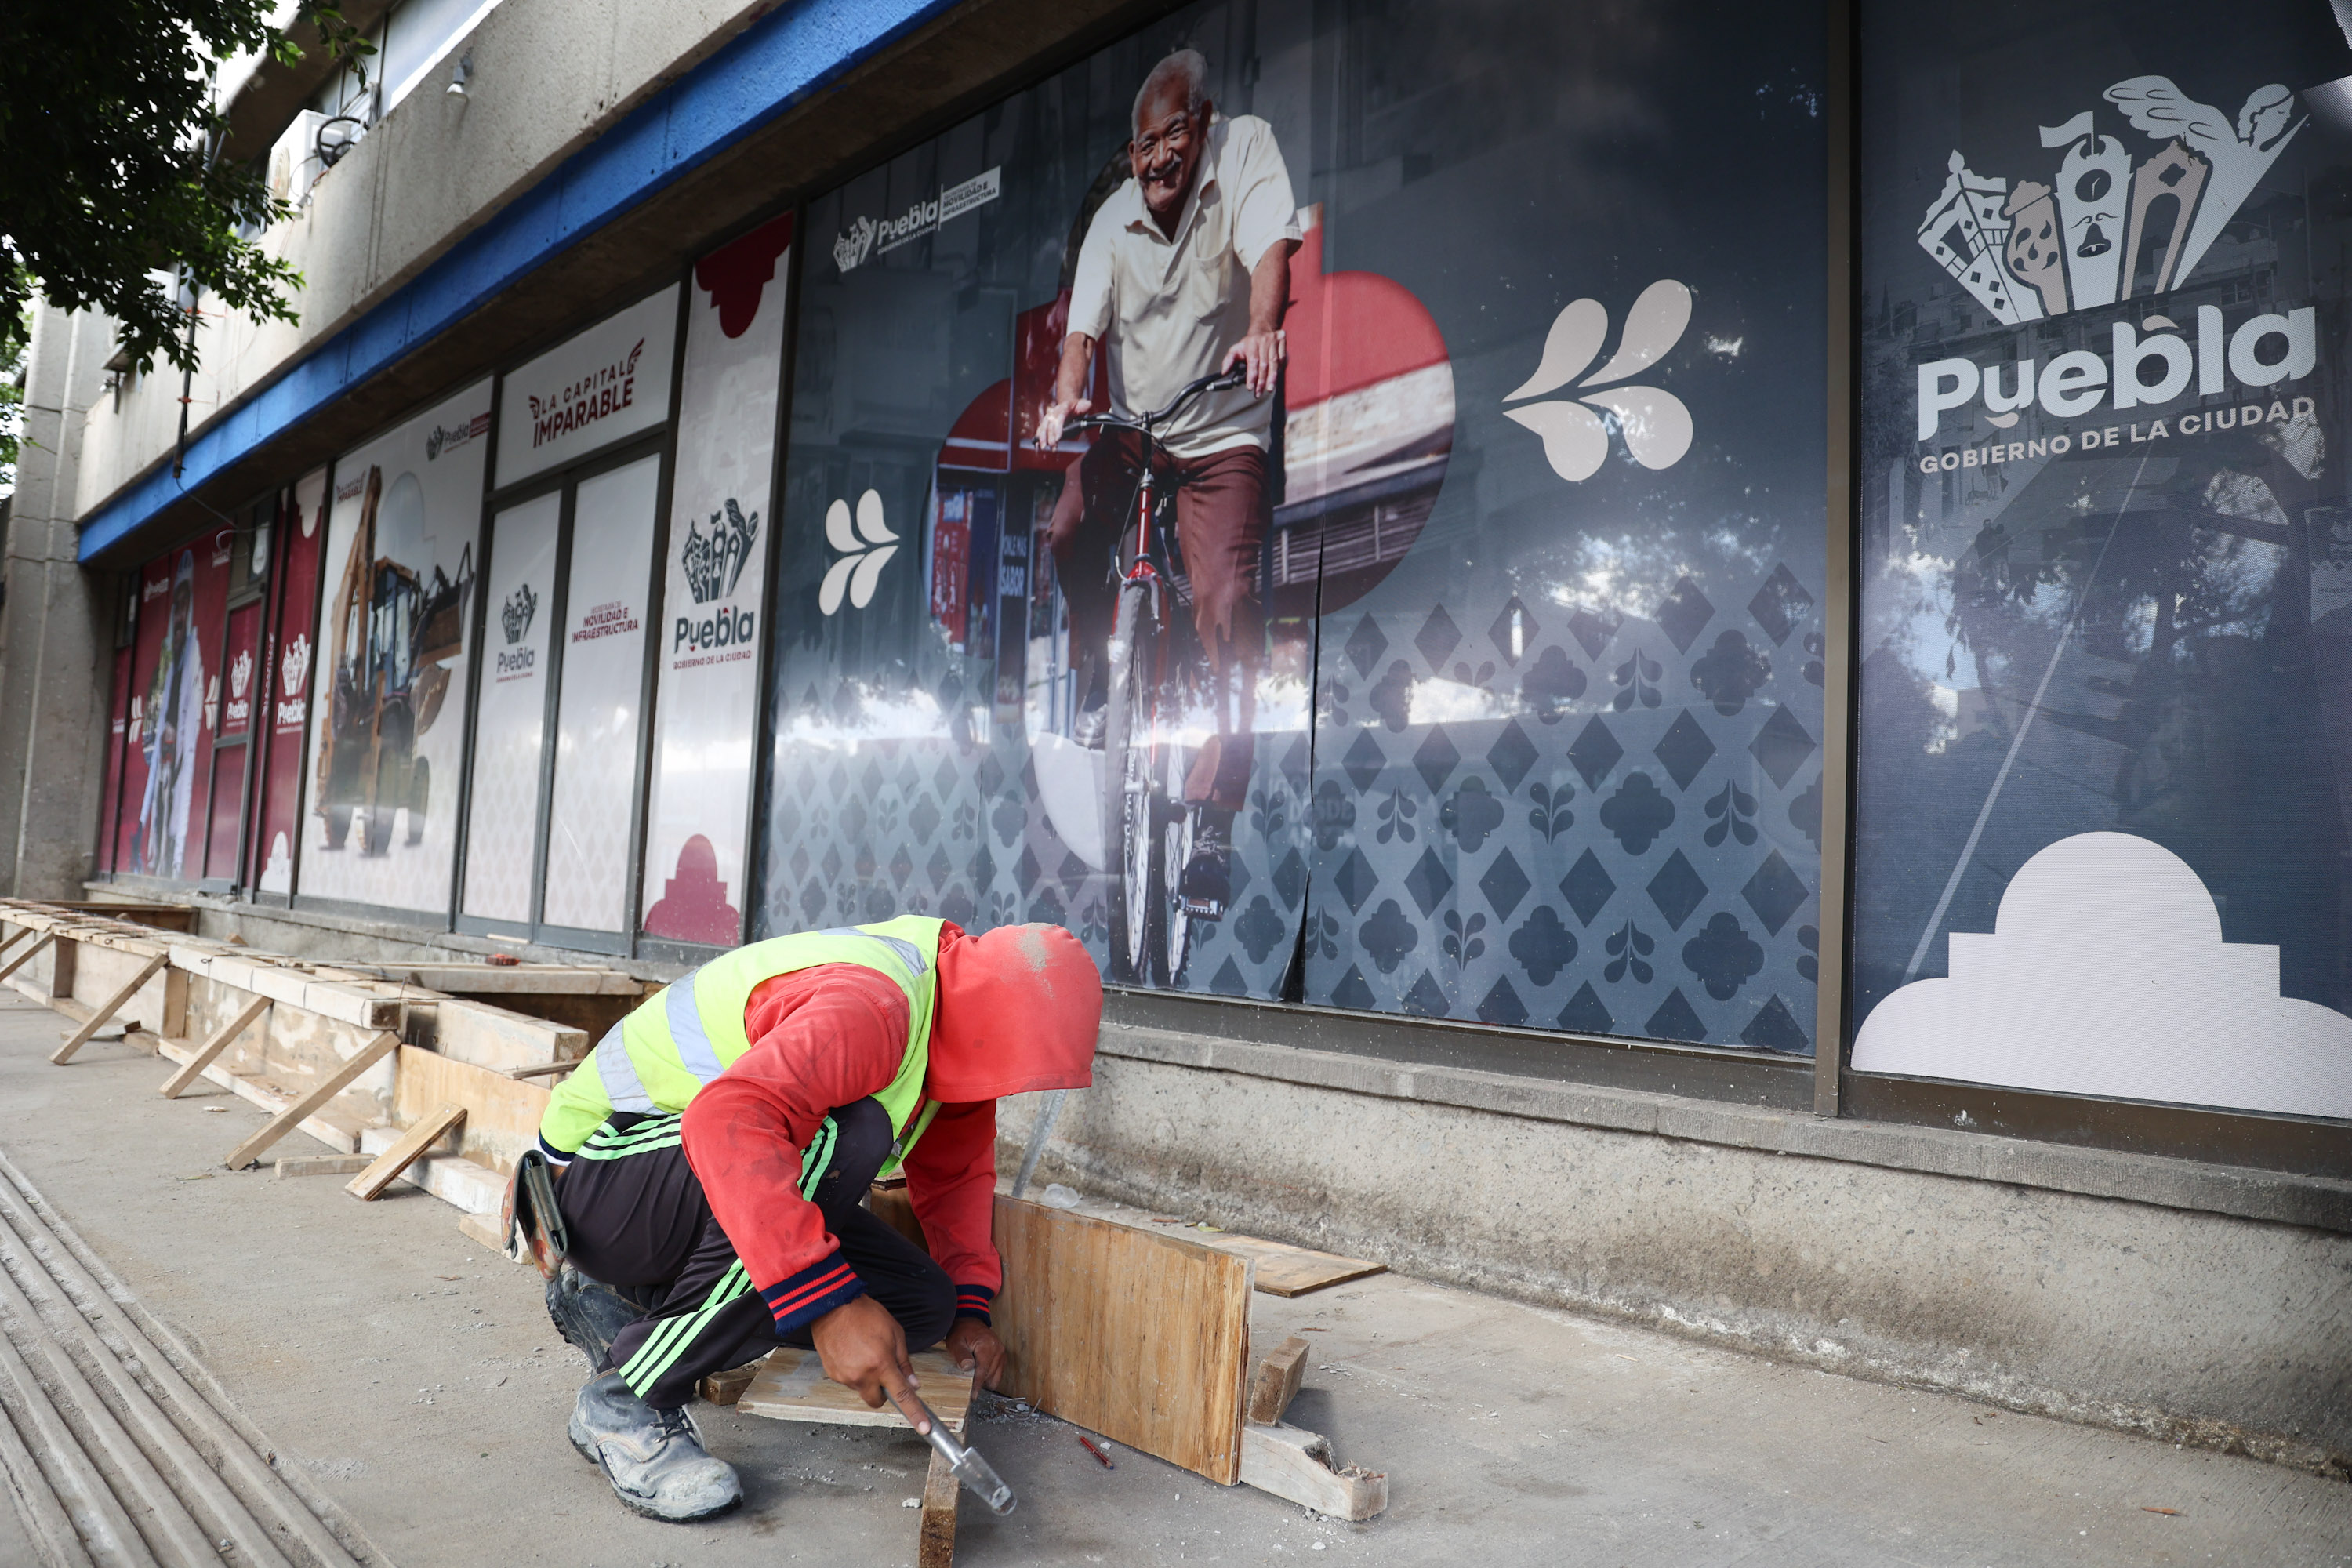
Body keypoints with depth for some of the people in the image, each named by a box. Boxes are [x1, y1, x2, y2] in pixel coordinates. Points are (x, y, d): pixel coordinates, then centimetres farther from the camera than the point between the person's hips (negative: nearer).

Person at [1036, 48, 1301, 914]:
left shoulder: (1246, 145, -6)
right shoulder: (1114, 220, 1)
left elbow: (1271, 245, -23)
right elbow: (1084, 326, -7)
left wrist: (1262, 329, -43)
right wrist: (1065, 399, -27)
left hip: (1224, 432, -4)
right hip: (1131, 428, 4)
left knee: (1226, 606, -17)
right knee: (1067, 534, -19)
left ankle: (1212, 822, -14)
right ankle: (1104, 666, 14)